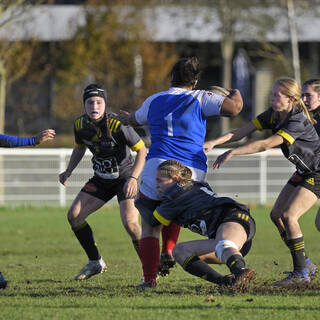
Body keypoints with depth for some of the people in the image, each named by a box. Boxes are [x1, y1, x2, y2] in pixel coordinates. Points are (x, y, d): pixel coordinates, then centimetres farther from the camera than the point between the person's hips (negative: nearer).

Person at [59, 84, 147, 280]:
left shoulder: (117, 125, -26)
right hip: (101, 179, 6)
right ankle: (96, 263, 14)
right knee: (74, 216, -2)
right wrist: (68, 172, 4)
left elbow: (142, 150, -20)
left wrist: (133, 178, -30)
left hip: (125, 177, -6)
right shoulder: (80, 125, -7)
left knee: (130, 222, -24)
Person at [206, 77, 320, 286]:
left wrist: (232, 153, -41)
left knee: (289, 216, -19)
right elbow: (242, 132, -8)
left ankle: (301, 273, -12)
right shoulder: (272, 115, -3)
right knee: (277, 215, 6)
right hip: (303, 173, 9)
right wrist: (214, 142, -23)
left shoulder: (297, 122, -29)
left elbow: (265, 145, -38)